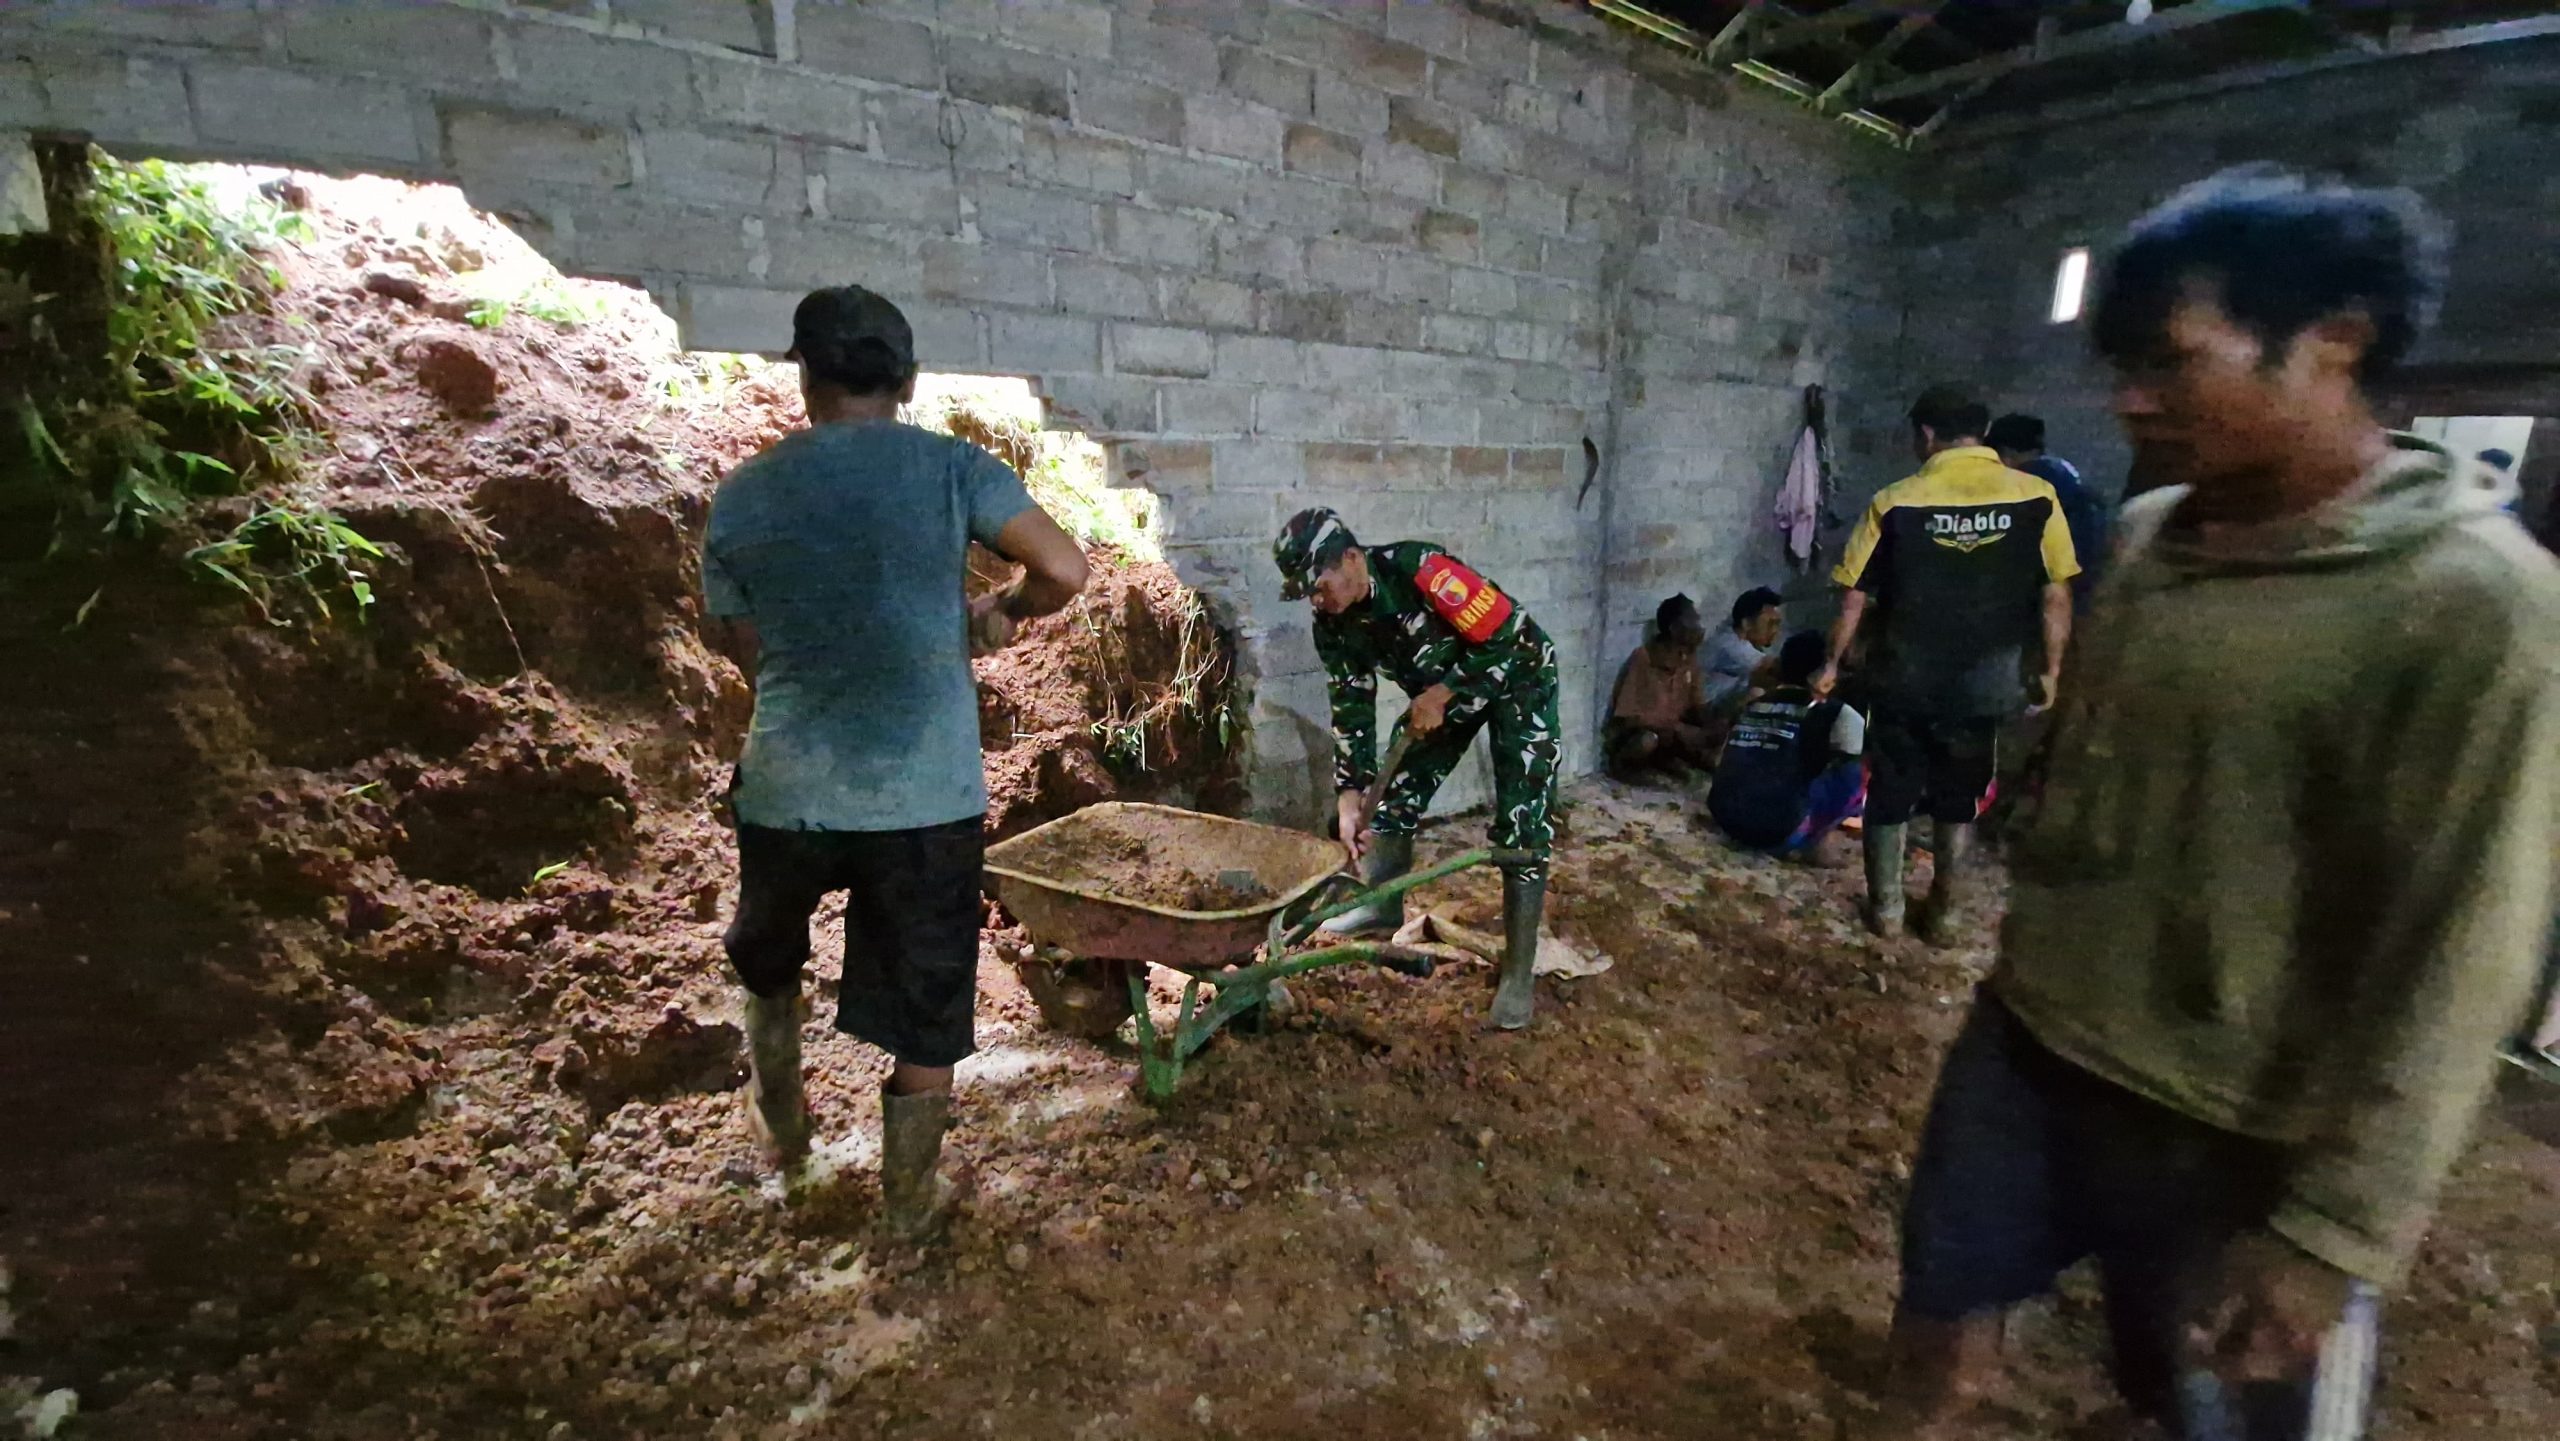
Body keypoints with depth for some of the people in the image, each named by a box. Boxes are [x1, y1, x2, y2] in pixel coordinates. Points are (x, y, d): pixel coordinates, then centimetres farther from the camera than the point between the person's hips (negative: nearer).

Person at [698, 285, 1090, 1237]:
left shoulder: (741, 496, 2)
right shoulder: (952, 468, -5)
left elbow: (743, 648, 10)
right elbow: (1064, 569, -14)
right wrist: (1001, 615, 5)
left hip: (789, 789, 3)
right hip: (930, 794, -2)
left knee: (766, 959, 32)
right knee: (926, 996, 14)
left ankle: (779, 1121, 49)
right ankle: (911, 1195, 29)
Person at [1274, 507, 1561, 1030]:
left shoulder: (1421, 570, -36)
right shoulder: (1334, 626, -14)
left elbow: (1513, 641, -30)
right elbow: (1352, 710, -8)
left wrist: (1438, 696, -26)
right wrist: (1350, 800, -14)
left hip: (1517, 679, -6)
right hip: (1441, 694, 7)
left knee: (1520, 826, -10)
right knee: (1399, 794, 8)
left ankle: (1518, 974, -3)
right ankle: (1384, 907, 32)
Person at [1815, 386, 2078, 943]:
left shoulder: (1895, 502, -8)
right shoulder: (2036, 497, -5)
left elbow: (1855, 597, -4)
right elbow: (2056, 595, -2)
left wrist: (1832, 664, 7)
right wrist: (2051, 672, 9)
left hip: (1906, 684, -1)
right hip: (1984, 687, 1)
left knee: (1890, 798, 15)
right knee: (1959, 805, 17)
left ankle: (1886, 912, 24)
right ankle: (1946, 918, 25)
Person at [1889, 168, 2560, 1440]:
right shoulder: (2146, 535, 2)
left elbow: (2456, 976, -18)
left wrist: (2333, 1235, -17)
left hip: (2235, 1139, -5)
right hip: (2024, 1048, 6)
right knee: (1940, 1312, 18)